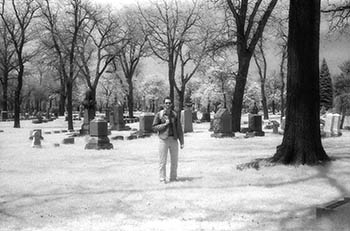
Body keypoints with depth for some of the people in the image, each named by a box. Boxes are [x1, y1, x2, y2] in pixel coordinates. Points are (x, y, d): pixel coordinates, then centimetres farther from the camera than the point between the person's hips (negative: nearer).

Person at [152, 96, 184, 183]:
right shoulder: (159, 114, 0)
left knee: (174, 160, 7)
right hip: (163, 139, -3)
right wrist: (165, 124, -15)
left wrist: (181, 142, 6)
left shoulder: (174, 114, 8)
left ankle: (173, 178, 18)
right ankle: (162, 179, 6)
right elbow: (154, 127, -2)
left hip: (173, 139, 3)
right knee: (162, 161, -2)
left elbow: (179, 129, 9)